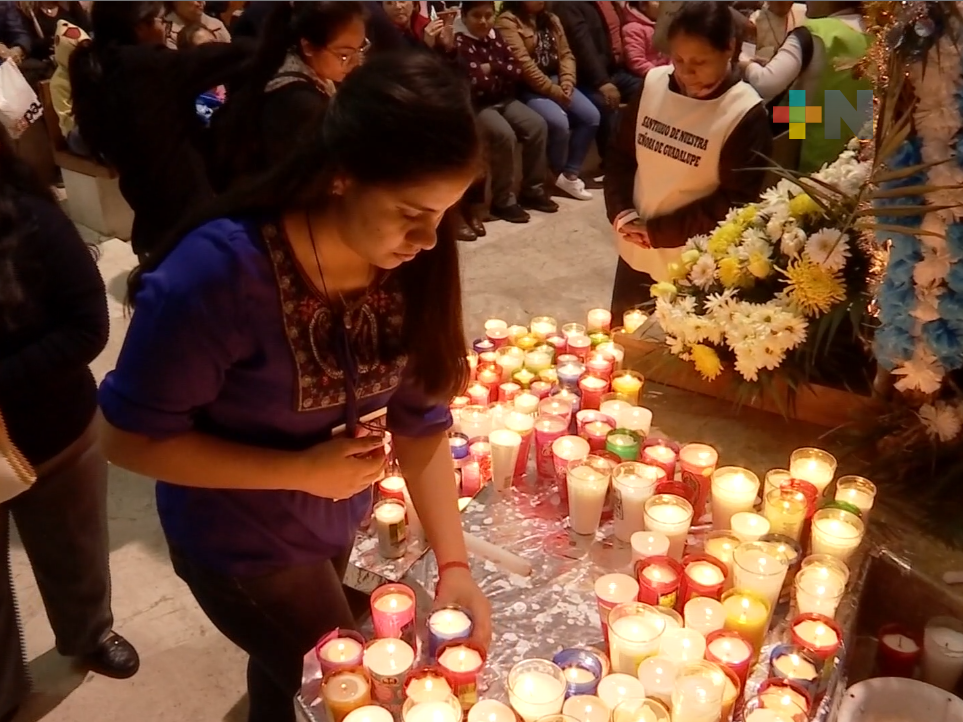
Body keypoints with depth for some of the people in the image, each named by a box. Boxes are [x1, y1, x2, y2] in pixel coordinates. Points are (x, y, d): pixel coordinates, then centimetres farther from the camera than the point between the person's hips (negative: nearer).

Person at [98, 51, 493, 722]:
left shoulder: (412, 260, -19)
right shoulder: (217, 274, -33)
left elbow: (421, 416, -11)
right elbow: (131, 439, -23)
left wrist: (454, 563, -16)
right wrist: (302, 470, -28)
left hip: (338, 521, 5)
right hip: (243, 541, -4)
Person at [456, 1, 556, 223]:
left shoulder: (496, 37, 11)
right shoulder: (459, 43, -11)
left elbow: (517, 70, 4)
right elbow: (474, 84, -21)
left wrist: (492, 67, -12)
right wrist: (503, 74, -7)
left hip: (504, 99, 7)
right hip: (476, 104, -7)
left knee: (537, 125, -13)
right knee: (504, 134, -31)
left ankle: (532, 190, 1)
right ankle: (503, 201, -17)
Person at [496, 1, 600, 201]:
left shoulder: (551, 19, 17)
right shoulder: (508, 22, -8)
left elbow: (566, 54, 11)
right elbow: (523, 65, -17)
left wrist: (567, 83, -8)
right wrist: (554, 92, -17)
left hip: (555, 81, 8)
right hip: (528, 88, -7)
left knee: (591, 116, -11)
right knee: (559, 122, -29)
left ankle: (570, 174, -3)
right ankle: (557, 175, -3)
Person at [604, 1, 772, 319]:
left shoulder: (746, 113, -16)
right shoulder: (654, 82, -3)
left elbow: (734, 203, -16)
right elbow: (620, 154, 6)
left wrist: (658, 232, -19)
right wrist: (620, 211, -9)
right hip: (636, 248, 5)